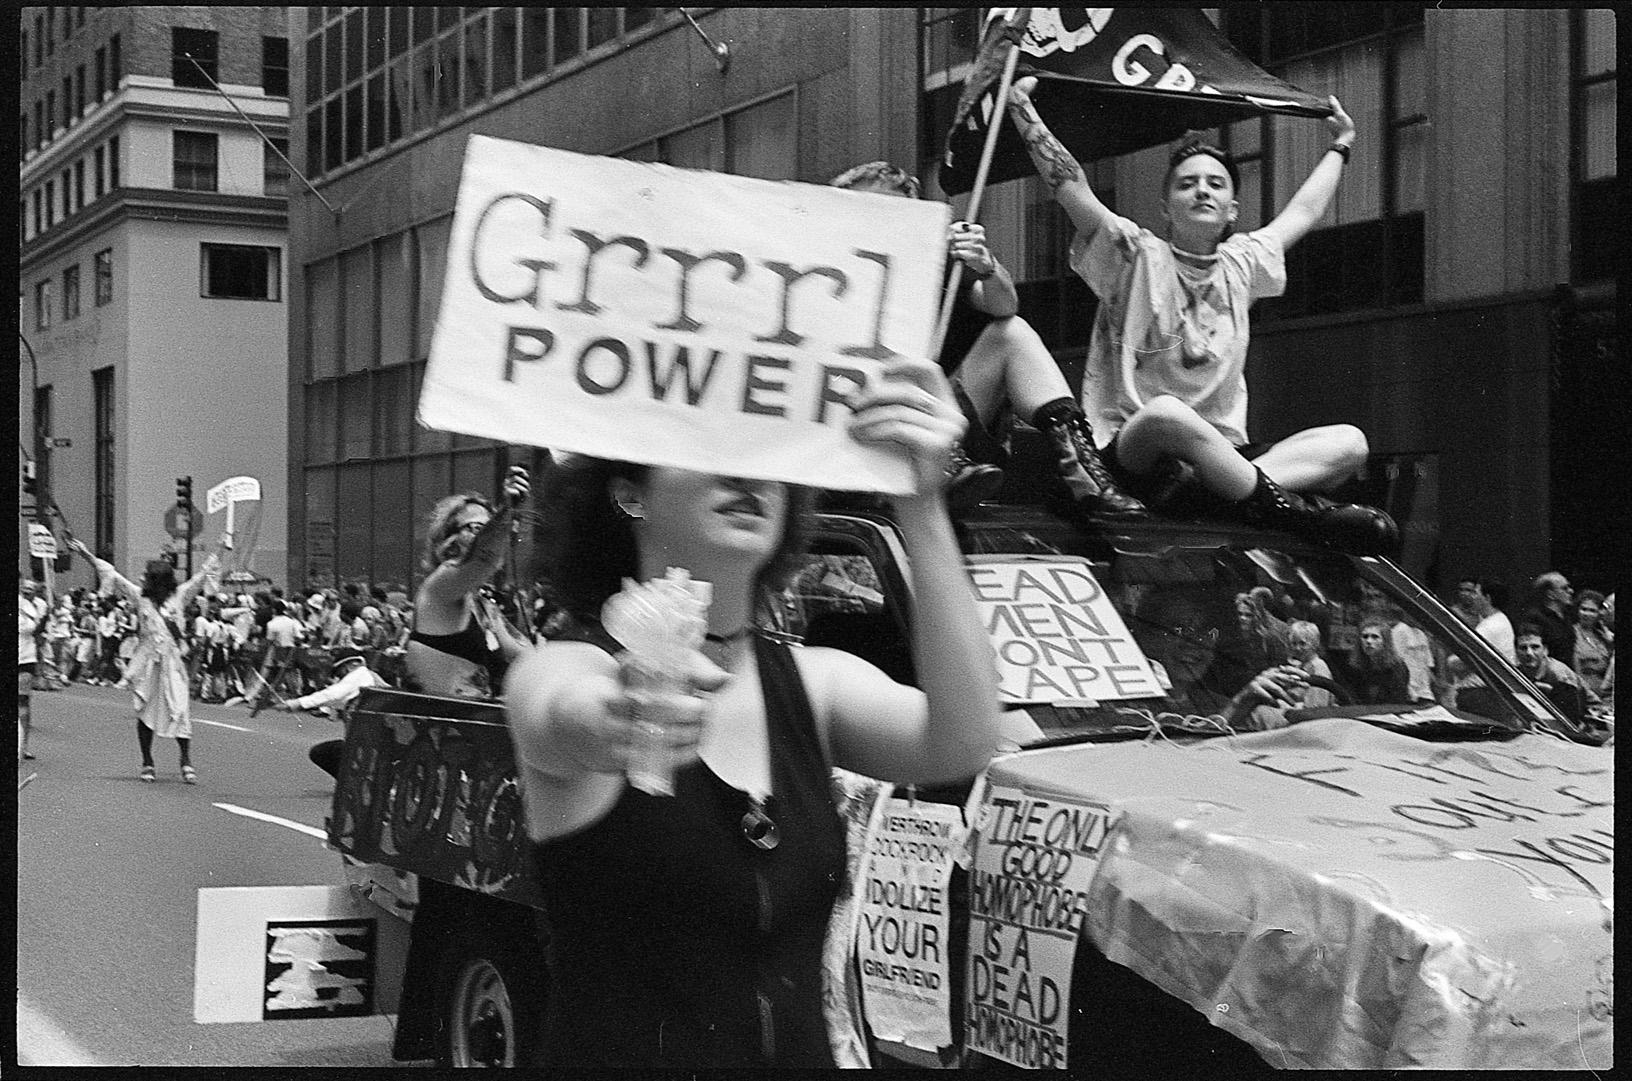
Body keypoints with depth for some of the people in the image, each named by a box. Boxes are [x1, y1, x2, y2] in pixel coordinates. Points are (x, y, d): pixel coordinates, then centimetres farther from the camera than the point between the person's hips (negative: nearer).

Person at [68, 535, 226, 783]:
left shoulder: (179, 596, 3)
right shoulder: (139, 596, 4)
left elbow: (203, 576, 7)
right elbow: (113, 576, 5)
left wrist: (221, 551, 4)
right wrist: (87, 555, 3)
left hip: (172, 661, -1)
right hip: (147, 662, 1)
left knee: (180, 709, -8)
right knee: (145, 711, 3)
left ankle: (186, 763, -3)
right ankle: (147, 764, 12)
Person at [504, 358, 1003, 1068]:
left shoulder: (816, 682, 5)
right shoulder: (562, 671, -5)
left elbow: (961, 745, -14)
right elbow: (565, 723, -28)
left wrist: (922, 508, -23)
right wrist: (607, 725, -51)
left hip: (802, 1053, 2)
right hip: (619, 1052, -2)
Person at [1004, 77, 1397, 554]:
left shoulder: (1240, 264, 16)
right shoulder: (1136, 256, 1)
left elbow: (1303, 211, 34)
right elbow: (1070, 185, -8)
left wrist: (1341, 145, 45)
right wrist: (1021, 107, -13)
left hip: (1219, 455, 6)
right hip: (1128, 454, -6)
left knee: (1350, 441, -15)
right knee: (1167, 414, -41)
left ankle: (1203, 494, -36)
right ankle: (1287, 507, -31)